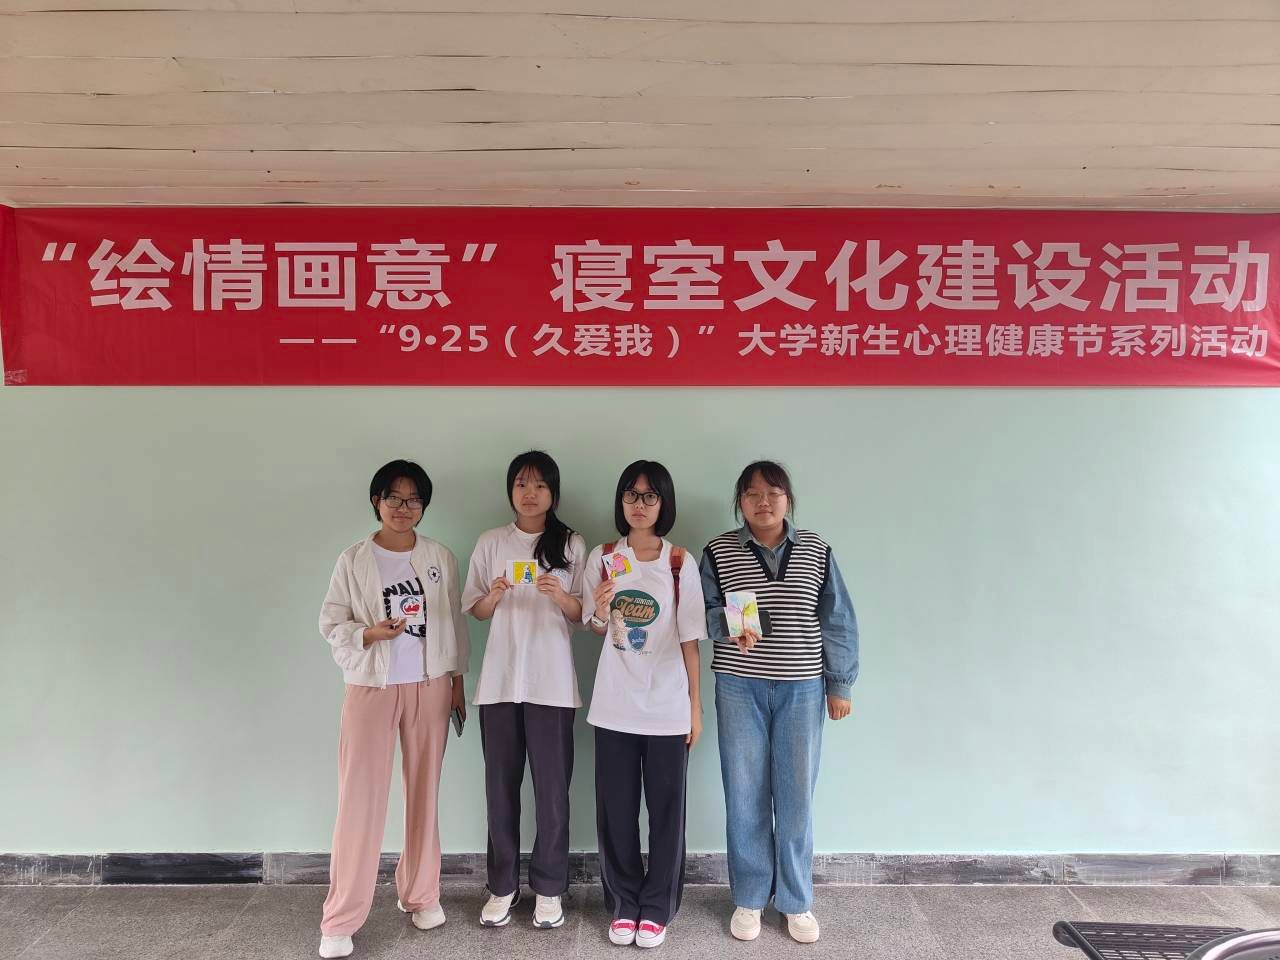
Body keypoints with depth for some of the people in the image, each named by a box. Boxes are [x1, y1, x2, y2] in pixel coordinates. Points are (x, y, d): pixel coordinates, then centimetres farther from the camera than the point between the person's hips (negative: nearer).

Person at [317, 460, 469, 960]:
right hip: (371, 688, -2)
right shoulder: (353, 561, -4)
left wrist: (458, 682, 6)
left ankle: (420, 894, 29)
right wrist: (369, 633, -21)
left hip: (430, 686, 2)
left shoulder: (440, 558, 1)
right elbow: (330, 624, -2)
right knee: (359, 800, -2)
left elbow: (455, 623, 6)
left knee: (425, 794, 12)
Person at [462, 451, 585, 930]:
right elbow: (475, 611, 8)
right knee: (500, 786, 9)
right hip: (499, 680, 2)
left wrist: (561, 596, -18)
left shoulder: (572, 544, 2)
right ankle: (502, 886, 24)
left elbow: (582, 616, 3)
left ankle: (548, 888, 20)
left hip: (552, 683, -1)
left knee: (552, 787, 4)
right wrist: (494, 596, -13)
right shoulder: (490, 542, 6)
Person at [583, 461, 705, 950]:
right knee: (616, 809, 9)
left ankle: (656, 908, 24)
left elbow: (689, 638, -1)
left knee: (666, 808, 7)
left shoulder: (681, 562, -4)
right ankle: (623, 904, 27)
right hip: (615, 704, 1)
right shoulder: (602, 557, 0)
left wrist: (696, 703, -1)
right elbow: (594, 627, 6)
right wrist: (598, 611, -17)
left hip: (667, 705, -1)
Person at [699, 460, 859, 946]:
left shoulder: (815, 550, 1)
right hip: (739, 688, 0)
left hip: (801, 689, 1)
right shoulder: (719, 551, -1)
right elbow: (705, 610, 1)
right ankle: (748, 898, 26)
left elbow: (837, 621, 4)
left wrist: (839, 685, 4)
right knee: (745, 796, 8)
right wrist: (728, 627, -21)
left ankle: (797, 901, 26)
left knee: (795, 798, 7)